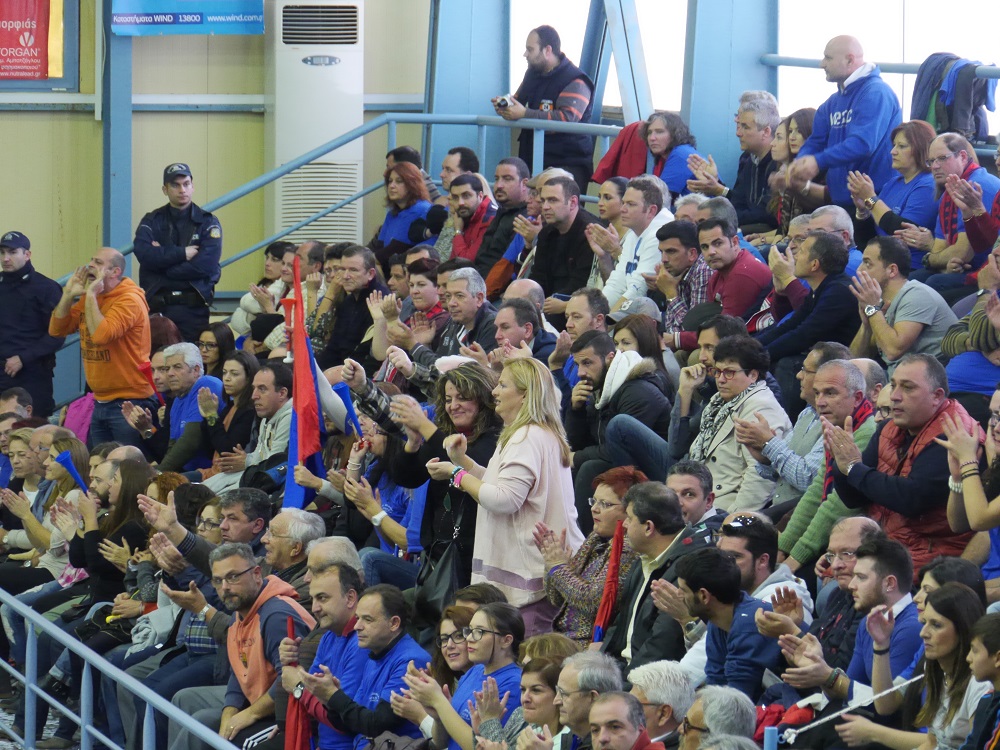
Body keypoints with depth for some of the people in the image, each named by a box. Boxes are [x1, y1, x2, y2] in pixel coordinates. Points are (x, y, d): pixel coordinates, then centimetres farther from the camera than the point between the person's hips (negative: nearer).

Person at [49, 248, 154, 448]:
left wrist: (91, 295, -21)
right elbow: (56, 330, 8)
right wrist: (69, 294, -2)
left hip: (130, 403, -8)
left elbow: (101, 334, -29)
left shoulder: (130, 300, -15)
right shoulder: (89, 298, 10)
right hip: (101, 402, 8)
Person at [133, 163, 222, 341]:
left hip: (194, 308, -1)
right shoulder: (151, 221, 10)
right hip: (157, 306, 1)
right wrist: (182, 254, -10)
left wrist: (162, 257, -6)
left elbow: (206, 265, -10)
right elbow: (143, 253, -9)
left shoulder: (207, 222, 5)